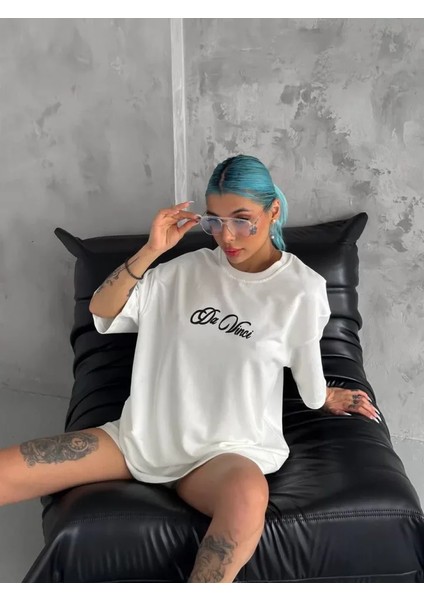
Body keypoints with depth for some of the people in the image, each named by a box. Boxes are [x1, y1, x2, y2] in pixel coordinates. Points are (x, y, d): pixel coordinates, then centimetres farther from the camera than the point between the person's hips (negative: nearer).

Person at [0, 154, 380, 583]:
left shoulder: (302, 289, -3)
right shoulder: (190, 269, 4)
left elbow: (311, 387, 12)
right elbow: (101, 310, 1)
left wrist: (329, 398, 31)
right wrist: (151, 250, -10)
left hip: (226, 448, -3)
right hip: (144, 433, 4)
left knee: (247, 496, -42)